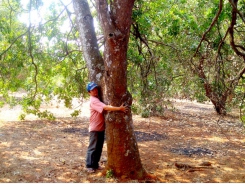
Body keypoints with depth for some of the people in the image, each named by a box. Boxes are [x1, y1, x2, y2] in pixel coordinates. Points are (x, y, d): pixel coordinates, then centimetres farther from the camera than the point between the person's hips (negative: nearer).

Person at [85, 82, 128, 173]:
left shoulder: (98, 99, 12)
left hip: (101, 128, 9)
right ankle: (89, 166, 9)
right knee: (93, 147, -1)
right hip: (95, 128, -9)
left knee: (99, 147, 14)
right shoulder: (93, 101, -20)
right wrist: (119, 108, -34)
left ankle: (95, 164, 24)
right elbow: (106, 107, -30)